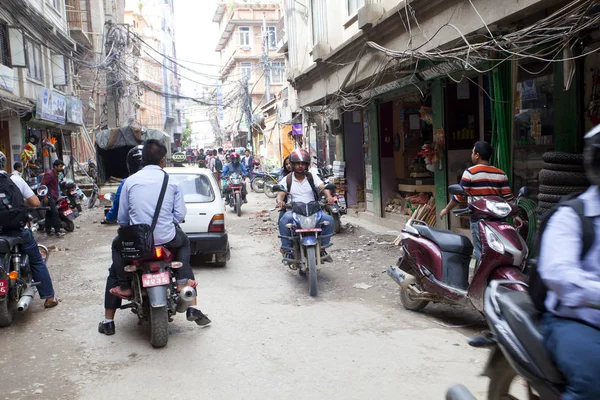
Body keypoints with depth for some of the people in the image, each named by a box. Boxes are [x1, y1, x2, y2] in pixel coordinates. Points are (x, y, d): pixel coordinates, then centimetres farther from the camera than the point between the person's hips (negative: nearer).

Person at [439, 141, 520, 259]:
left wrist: (446, 209, 7)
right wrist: (515, 216, 12)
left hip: (479, 220, -5)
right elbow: (508, 198, 3)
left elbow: (459, 196, -6)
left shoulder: (470, 172, -8)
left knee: (480, 253, 3)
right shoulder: (501, 174, 5)